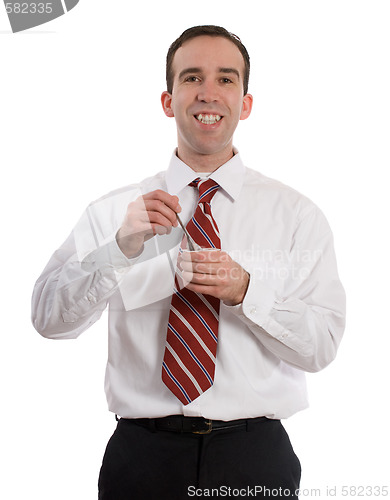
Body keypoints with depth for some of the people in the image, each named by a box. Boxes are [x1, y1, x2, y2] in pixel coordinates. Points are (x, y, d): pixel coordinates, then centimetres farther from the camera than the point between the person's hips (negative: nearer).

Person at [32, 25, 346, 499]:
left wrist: (245, 290, -20)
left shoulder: (297, 214, 1)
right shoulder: (112, 211, 2)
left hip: (255, 459, 0)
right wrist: (122, 246, -23)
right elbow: (48, 317, -8)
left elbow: (322, 346, -4)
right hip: (142, 455, 0)